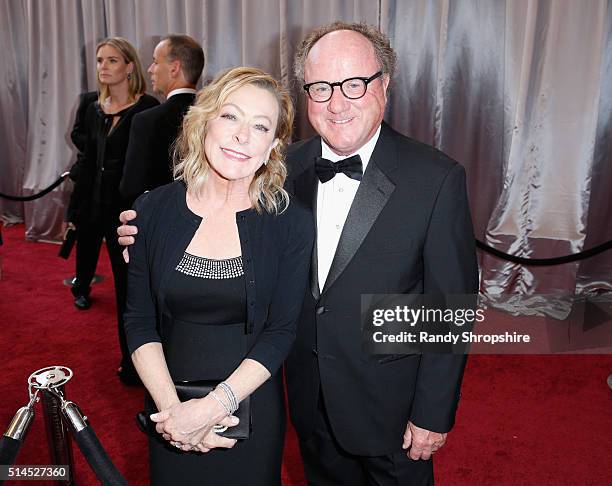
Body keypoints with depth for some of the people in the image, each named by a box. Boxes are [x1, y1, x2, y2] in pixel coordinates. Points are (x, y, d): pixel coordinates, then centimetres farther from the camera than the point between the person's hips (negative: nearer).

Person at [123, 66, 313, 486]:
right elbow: (140, 321, -4)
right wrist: (170, 407, -14)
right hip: (168, 408, 2)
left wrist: (215, 405, -20)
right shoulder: (153, 210, -6)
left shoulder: (292, 223, -12)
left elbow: (280, 333, -12)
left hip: (251, 408, -1)